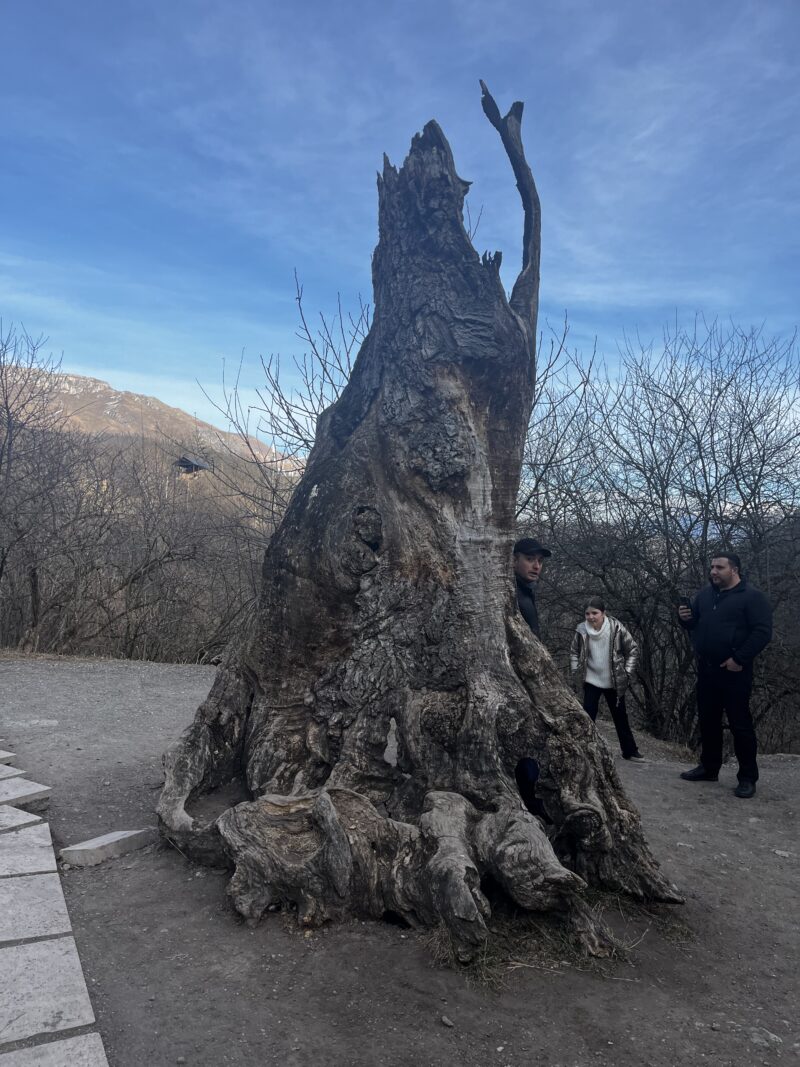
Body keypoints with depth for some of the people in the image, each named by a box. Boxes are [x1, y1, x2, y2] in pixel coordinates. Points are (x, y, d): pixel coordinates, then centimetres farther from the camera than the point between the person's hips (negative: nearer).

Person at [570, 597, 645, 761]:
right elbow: (574, 652, 6)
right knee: (588, 716, -2)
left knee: (620, 716, 12)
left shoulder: (616, 628, -18)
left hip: (614, 682, 0)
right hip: (591, 680, 0)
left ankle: (630, 751, 27)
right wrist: (576, 670, -1)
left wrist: (627, 672, -8)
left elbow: (633, 650, -6)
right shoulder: (582, 630, -13)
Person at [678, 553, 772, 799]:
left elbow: (763, 632, -15)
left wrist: (739, 659, -21)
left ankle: (748, 778, 8)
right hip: (706, 669, 7)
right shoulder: (705, 594, 12)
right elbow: (695, 625, 22)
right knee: (708, 721, 14)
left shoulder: (752, 597, -8)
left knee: (740, 724, -1)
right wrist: (685, 618, -3)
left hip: (734, 672, -7)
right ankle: (708, 768, 27)